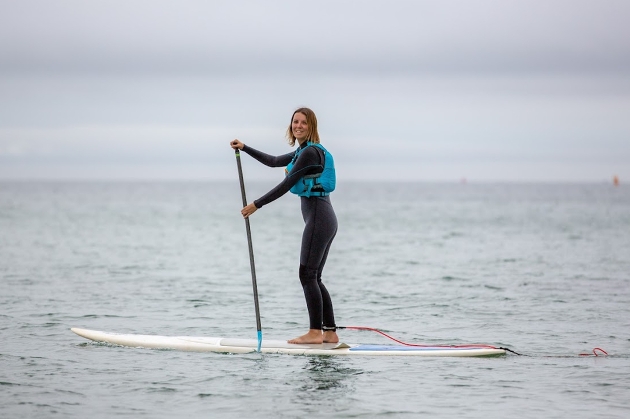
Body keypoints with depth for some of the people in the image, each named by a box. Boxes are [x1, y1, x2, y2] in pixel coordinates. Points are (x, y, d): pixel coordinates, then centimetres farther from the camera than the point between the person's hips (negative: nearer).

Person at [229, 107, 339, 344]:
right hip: (324, 219, 10)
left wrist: (256, 205, -12)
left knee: (307, 275, -9)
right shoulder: (303, 152, 20)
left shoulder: (310, 152, -12)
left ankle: (315, 332, -10)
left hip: (318, 218, -10)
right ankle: (330, 332, 10)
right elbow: (272, 162, 32)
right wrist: (244, 148, 29)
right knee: (314, 278, 10)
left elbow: (286, 185, -15)